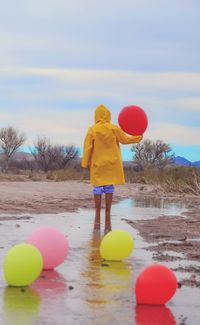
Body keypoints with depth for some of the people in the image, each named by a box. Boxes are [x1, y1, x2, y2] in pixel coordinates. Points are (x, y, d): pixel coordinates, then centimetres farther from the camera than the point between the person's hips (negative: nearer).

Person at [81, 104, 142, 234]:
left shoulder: (92, 130, -6)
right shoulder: (114, 129, -2)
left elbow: (87, 148, -6)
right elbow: (125, 139, 8)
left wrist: (85, 163, 2)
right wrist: (138, 137, 26)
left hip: (97, 164, -1)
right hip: (112, 164, 1)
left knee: (98, 188, 5)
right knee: (109, 189, 4)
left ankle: (97, 218, 4)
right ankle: (107, 218, 3)